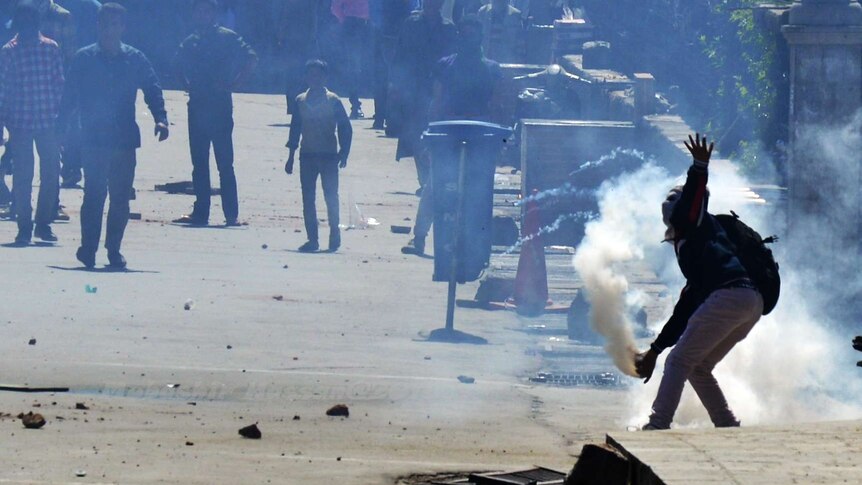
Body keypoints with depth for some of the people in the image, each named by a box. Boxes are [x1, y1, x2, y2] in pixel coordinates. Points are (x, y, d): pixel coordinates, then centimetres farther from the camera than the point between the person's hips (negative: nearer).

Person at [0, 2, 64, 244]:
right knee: (22, 176, -1)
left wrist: (61, 116, 5)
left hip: (49, 122, 2)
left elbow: (60, 84, 9)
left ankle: (44, 223, 15)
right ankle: (24, 226, 6)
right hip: (20, 122, -2)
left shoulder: (51, 48, 5)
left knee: (51, 174, 2)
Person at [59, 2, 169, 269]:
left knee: (121, 197, 4)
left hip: (125, 138, 2)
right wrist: (62, 127, 0)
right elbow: (70, 97, 6)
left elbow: (152, 90, 3)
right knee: (94, 194, -10)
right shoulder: (84, 59, 3)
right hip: (94, 138, -2)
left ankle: (114, 250, 13)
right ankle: (88, 248, -5)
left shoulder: (135, 59, 6)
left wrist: (160, 119, -12)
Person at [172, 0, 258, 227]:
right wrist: (189, 85, 12)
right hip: (197, 106, 6)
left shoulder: (227, 38, -3)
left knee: (224, 163, -6)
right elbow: (182, 65, 29)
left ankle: (232, 214, -5)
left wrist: (232, 84, -11)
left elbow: (251, 59, -9)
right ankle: (200, 212, 10)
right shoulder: (190, 42, 13)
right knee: (199, 163, 7)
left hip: (220, 107, -6)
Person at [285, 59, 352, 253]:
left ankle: (334, 235, 7)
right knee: (308, 199, 2)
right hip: (307, 155, 3)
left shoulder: (333, 100, -1)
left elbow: (345, 128, 0)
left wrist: (344, 152, -9)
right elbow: (295, 128, 14)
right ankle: (312, 239, 6)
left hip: (329, 155, -3)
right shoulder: (300, 101, 8)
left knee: (331, 197, -6)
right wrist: (291, 156, 13)